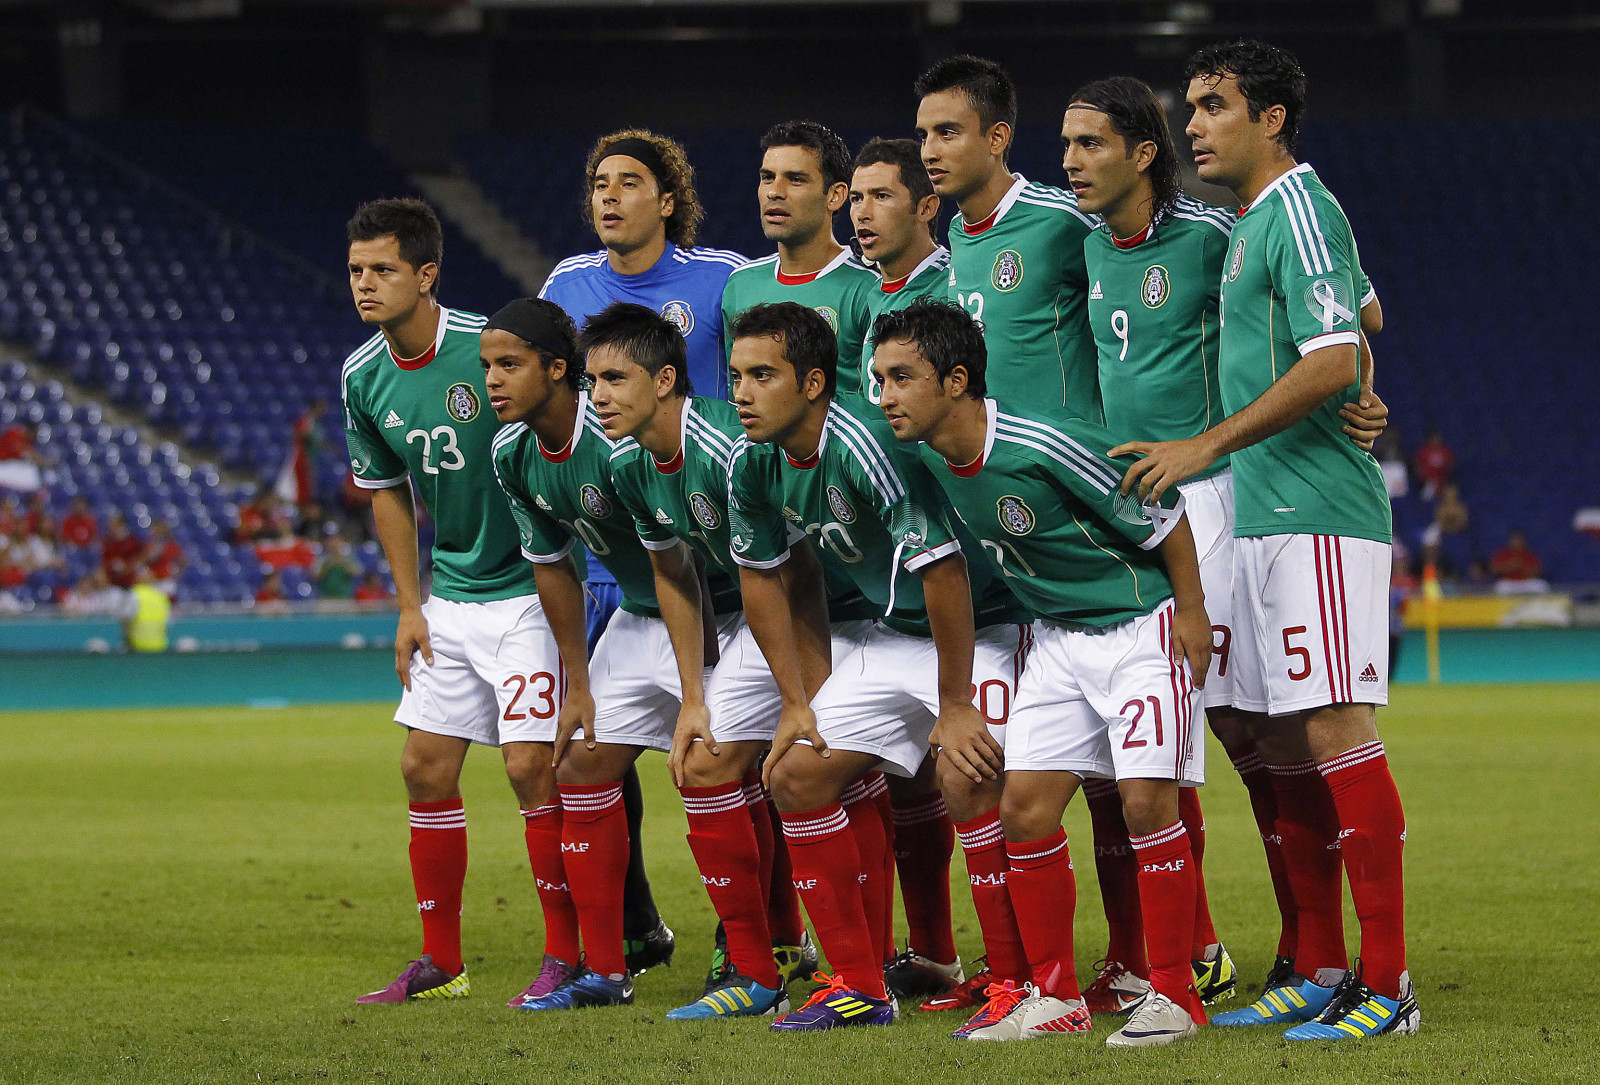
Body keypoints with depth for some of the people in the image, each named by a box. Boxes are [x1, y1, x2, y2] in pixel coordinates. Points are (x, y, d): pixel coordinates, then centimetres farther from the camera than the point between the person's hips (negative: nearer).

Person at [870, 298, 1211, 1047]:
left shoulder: (1046, 447, -28)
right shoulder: (930, 458, -5)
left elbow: (1162, 513, -17)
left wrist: (1191, 613, -10)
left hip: (1141, 626, -7)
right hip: (1058, 638, 7)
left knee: (1146, 801, -13)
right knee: (1024, 807, 0)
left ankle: (1173, 992, -2)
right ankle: (1052, 995, 11)